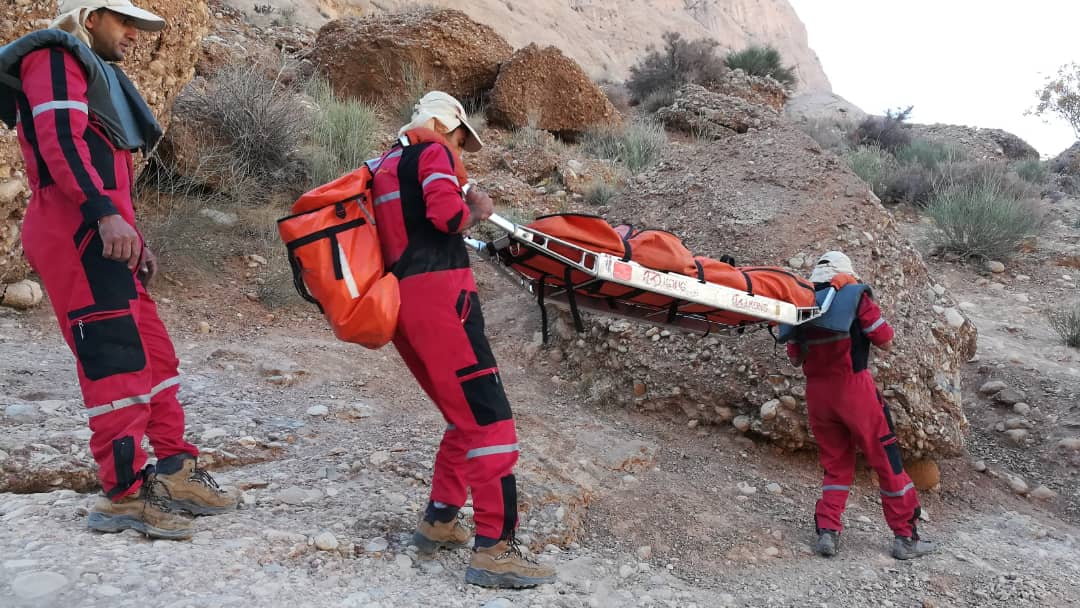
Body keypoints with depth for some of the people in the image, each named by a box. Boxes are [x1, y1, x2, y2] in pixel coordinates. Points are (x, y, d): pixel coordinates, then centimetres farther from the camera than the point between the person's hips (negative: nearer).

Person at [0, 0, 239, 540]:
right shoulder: (56, 57, 0)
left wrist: (132, 238, 21)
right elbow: (60, 140, -17)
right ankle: (123, 496, -7)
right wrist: (104, 213, -28)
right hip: (77, 233, -10)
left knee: (153, 352, 9)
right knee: (115, 360, -12)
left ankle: (175, 470, 14)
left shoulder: (93, 72, 30)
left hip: (98, 235, 10)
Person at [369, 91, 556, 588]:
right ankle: (494, 549, -11)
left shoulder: (385, 167, 27)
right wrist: (475, 212, 4)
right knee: (489, 416, -9)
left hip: (401, 303, 9)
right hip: (438, 295, -9)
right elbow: (445, 213, -15)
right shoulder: (433, 152, 2)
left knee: (465, 416, 18)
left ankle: (439, 521, 22)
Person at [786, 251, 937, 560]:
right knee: (886, 459, 7)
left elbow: (795, 357, 10)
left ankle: (827, 531, 6)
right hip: (853, 387, -4)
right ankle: (906, 537, 14)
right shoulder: (855, 294, -5)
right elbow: (886, 343, -1)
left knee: (835, 463, 17)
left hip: (817, 392, 4)